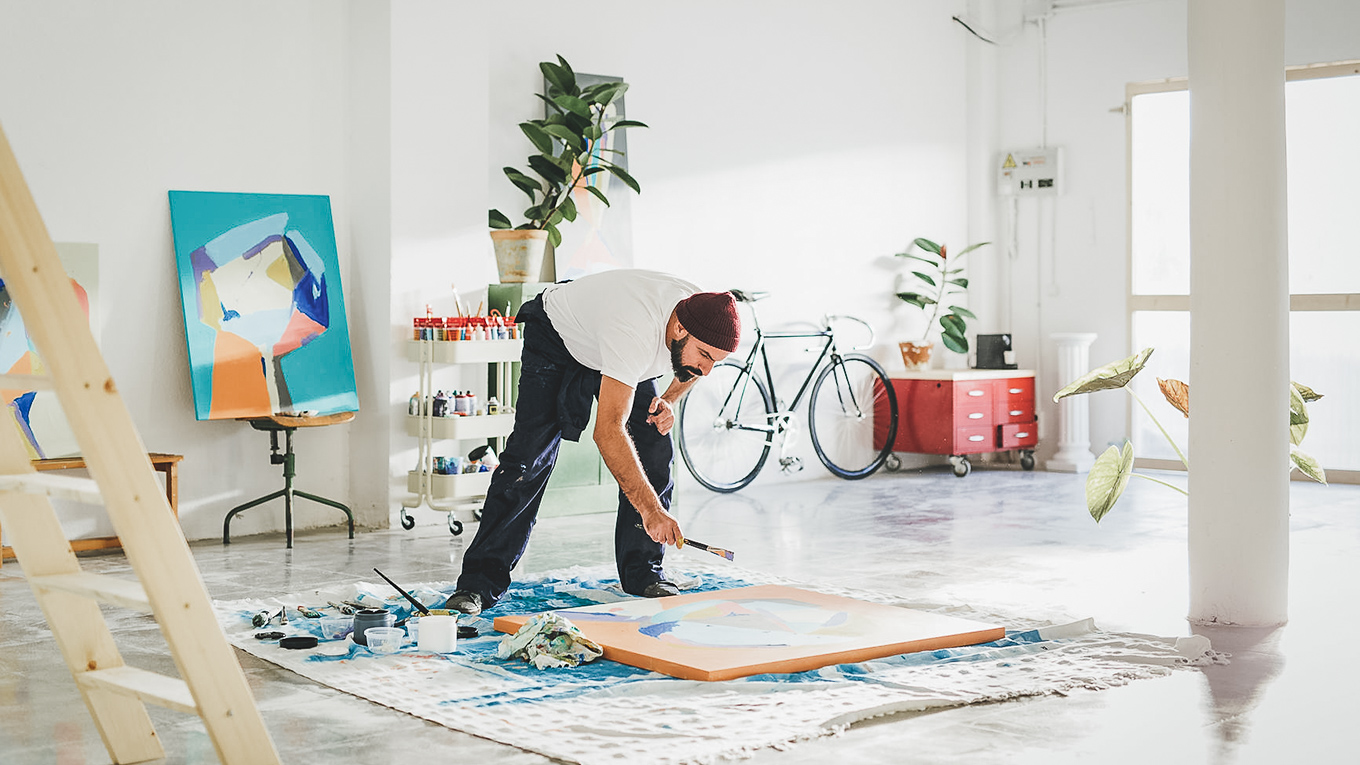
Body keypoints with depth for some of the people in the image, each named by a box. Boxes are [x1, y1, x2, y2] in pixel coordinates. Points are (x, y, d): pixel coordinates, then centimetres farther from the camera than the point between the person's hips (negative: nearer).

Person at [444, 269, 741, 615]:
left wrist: (670, 400, -13)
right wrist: (650, 509, -50)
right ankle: (480, 581, -12)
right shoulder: (634, 331, -46)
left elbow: (692, 368, 5)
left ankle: (642, 572, 5)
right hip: (558, 336, -6)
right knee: (529, 455, -15)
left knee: (653, 449, -8)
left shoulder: (707, 319, -24)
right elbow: (608, 431, -47)